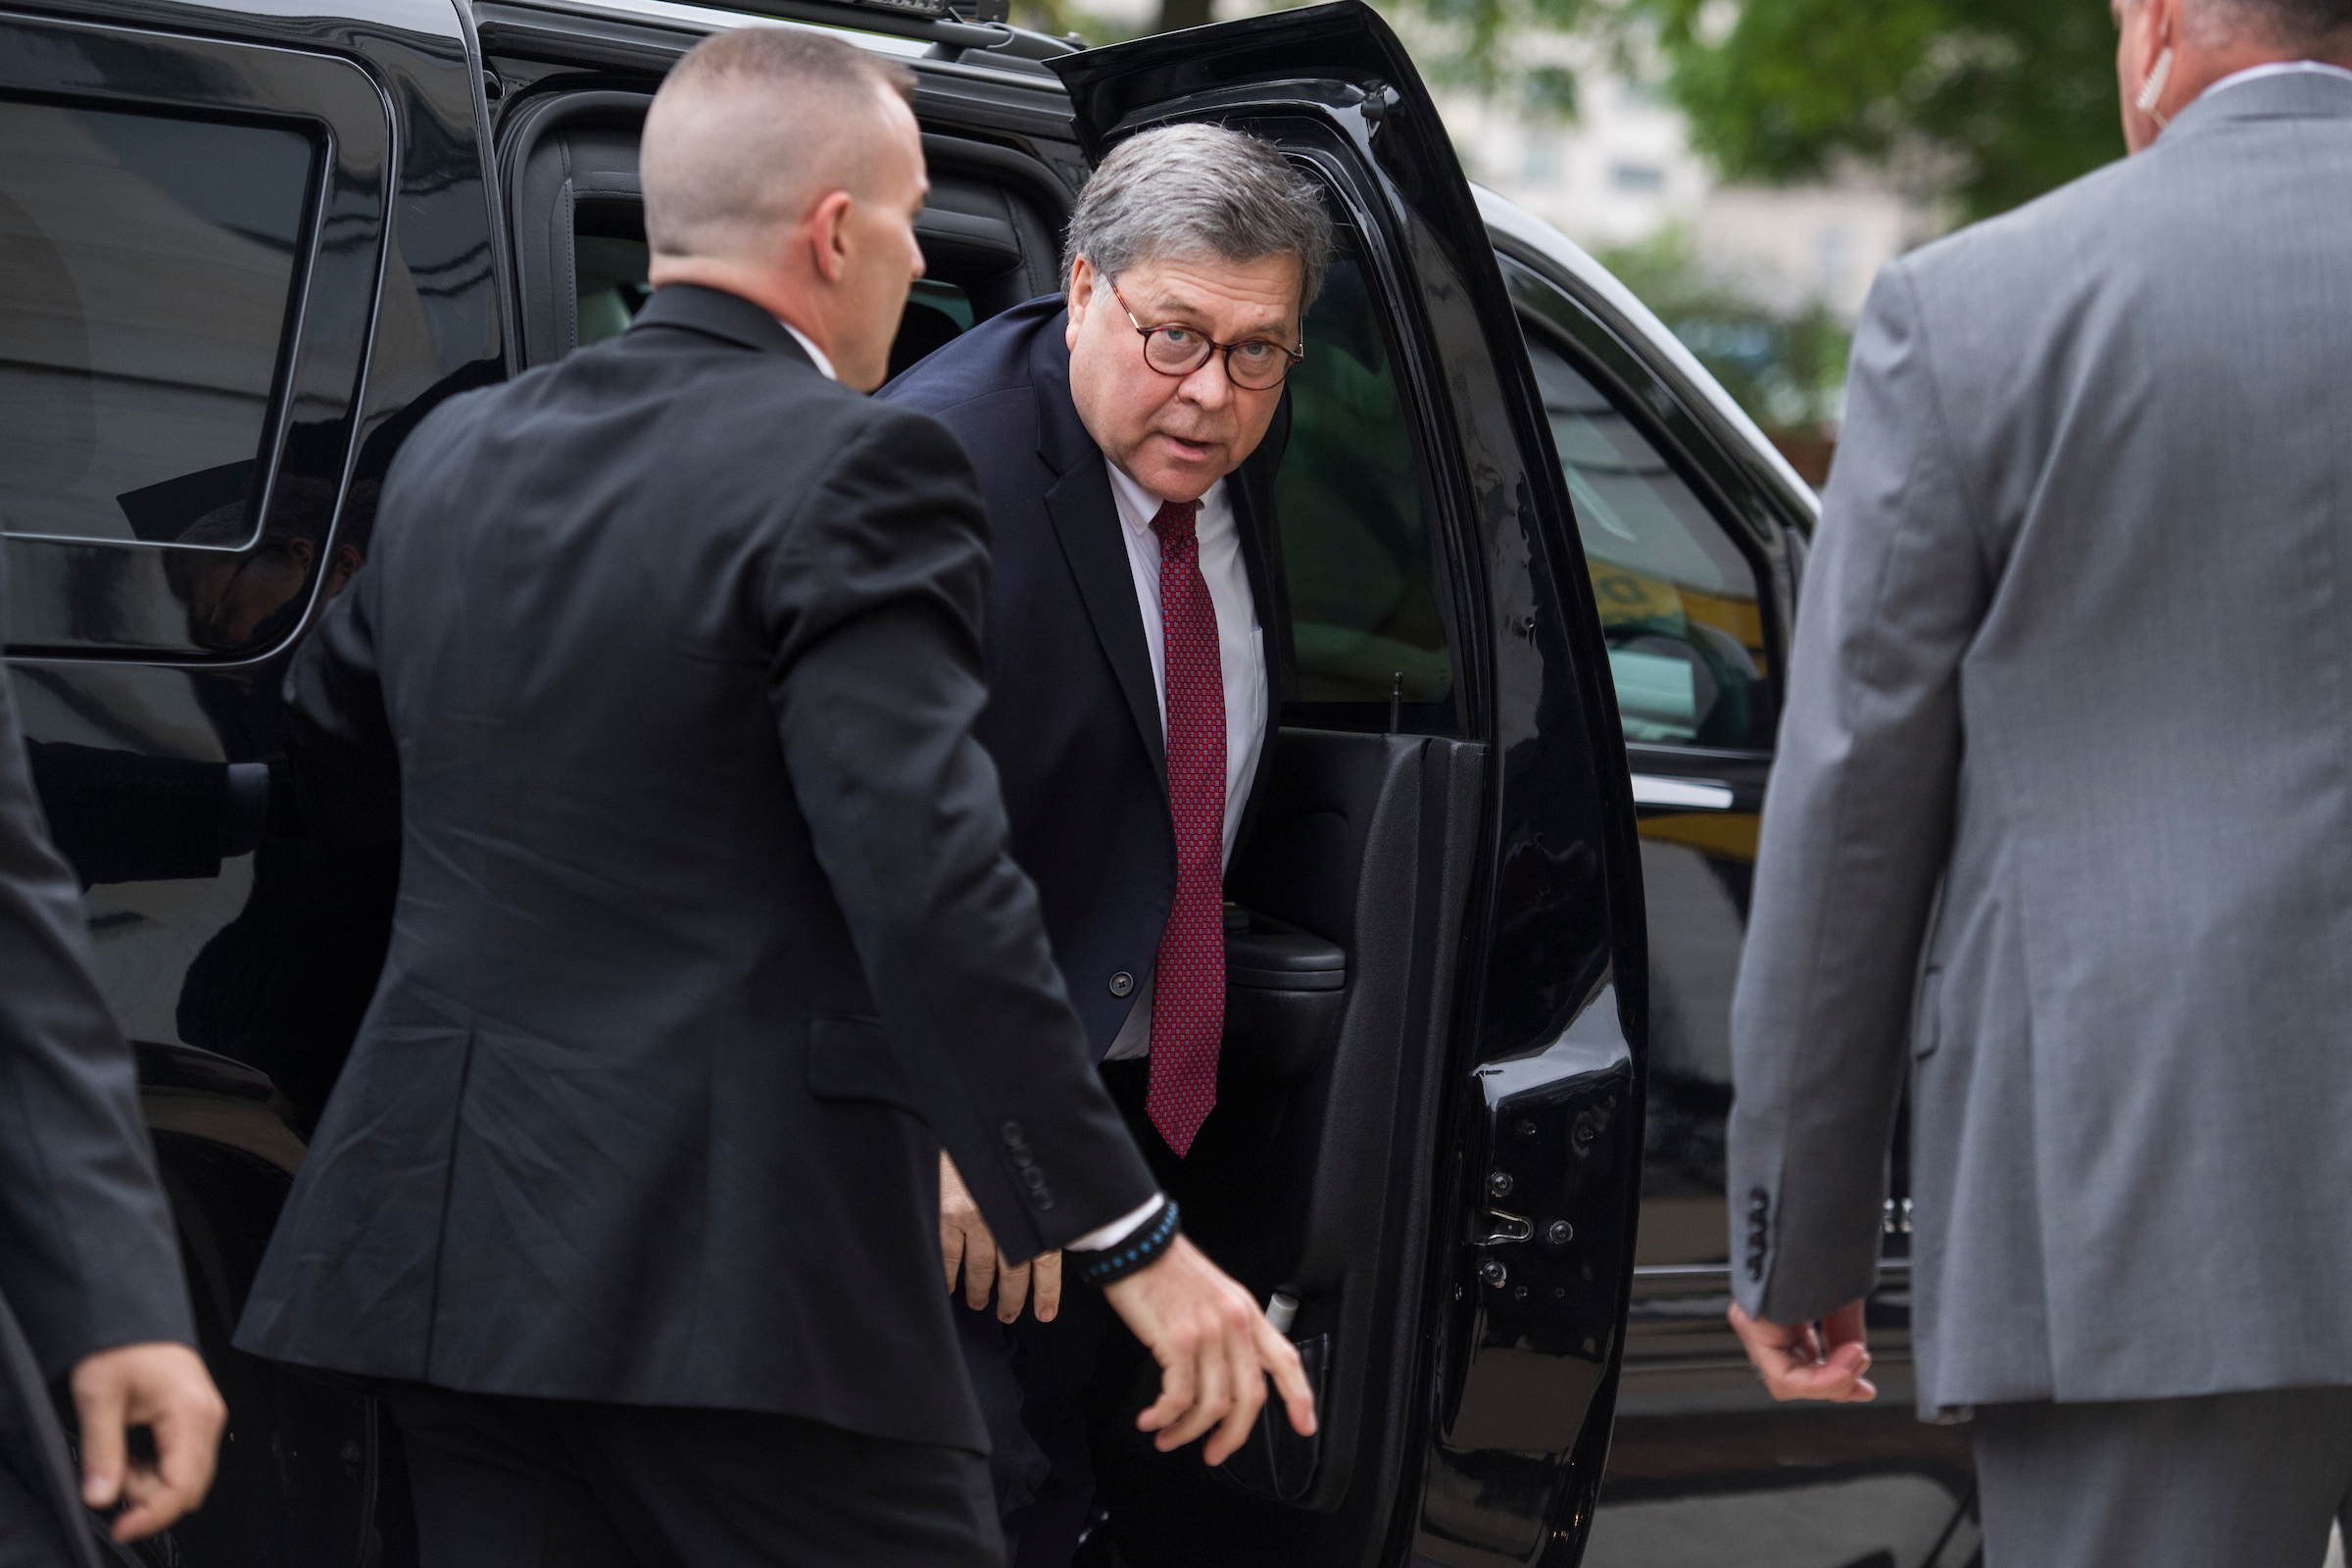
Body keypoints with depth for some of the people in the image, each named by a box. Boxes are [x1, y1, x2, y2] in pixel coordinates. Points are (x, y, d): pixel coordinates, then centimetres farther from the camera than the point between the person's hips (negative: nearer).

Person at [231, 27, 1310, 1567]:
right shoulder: (850, 474, -11)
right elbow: (932, 884, -20)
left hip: (455, 1249, 7)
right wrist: (1134, 1240, -17)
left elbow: (314, 769, 24)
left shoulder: (453, 456, 11)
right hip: (750, 1268, -7)